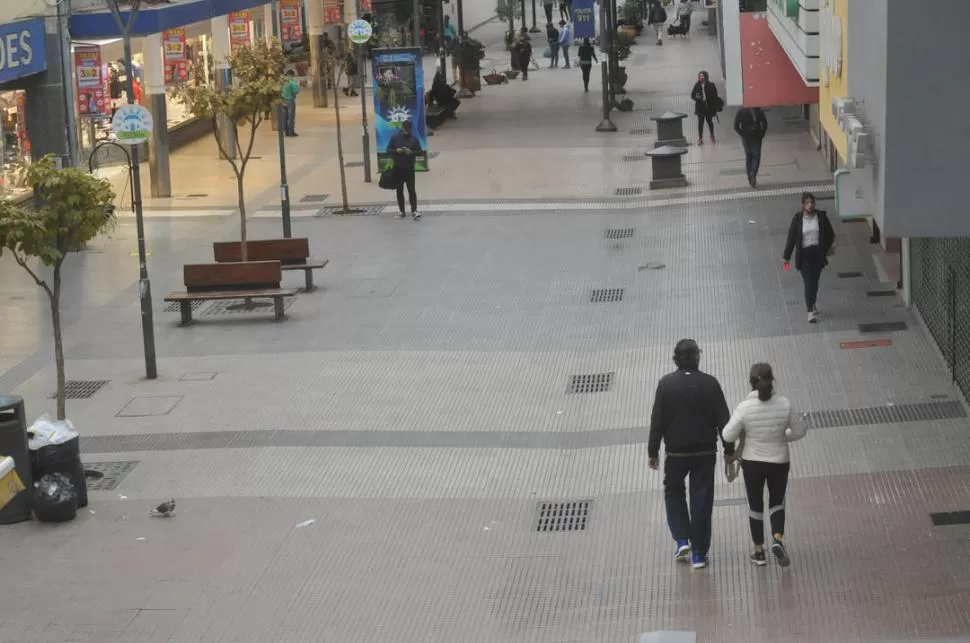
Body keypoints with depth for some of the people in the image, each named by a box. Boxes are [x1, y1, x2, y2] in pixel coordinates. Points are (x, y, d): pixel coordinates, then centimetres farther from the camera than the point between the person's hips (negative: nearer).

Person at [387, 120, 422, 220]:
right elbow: (388, 150, 5)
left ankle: (414, 211, -12)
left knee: (411, 190, -9)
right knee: (399, 191, 7)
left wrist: (412, 152, -18)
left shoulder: (414, 139, 1)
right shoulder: (394, 138, 4)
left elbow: (420, 151, 2)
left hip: (409, 169, -2)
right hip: (398, 169, 2)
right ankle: (402, 212, 15)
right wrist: (396, 150, -15)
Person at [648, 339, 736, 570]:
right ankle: (698, 553, 10)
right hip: (705, 451, 1)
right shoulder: (709, 383, -7)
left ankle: (682, 540, 10)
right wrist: (729, 450, 4)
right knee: (702, 499, 7)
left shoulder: (666, 384, -10)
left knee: (673, 491, 22)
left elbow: (657, 420, -9)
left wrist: (653, 451, 0)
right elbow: (723, 419, -5)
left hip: (676, 452, 0)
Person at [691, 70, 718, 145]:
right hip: (700, 107, 1)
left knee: (709, 121, 12)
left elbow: (715, 96, -3)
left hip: (709, 107, -1)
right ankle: (700, 138, 0)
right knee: (700, 122, -3)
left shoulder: (711, 85, -4)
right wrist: (697, 97, -19)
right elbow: (692, 95, 4)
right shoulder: (697, 85, 0)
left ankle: (712, 136, 30)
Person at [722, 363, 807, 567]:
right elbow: (799, 431, -5)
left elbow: (728, 436, -14)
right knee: (777, 503, 19)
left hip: (752, 463, -1)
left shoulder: (744, 408, -18)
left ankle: (759, 552, 22)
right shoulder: (784, 404, -14)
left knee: (755, 505, 15)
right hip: (779, 462, 1)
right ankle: (778, 539, -5)